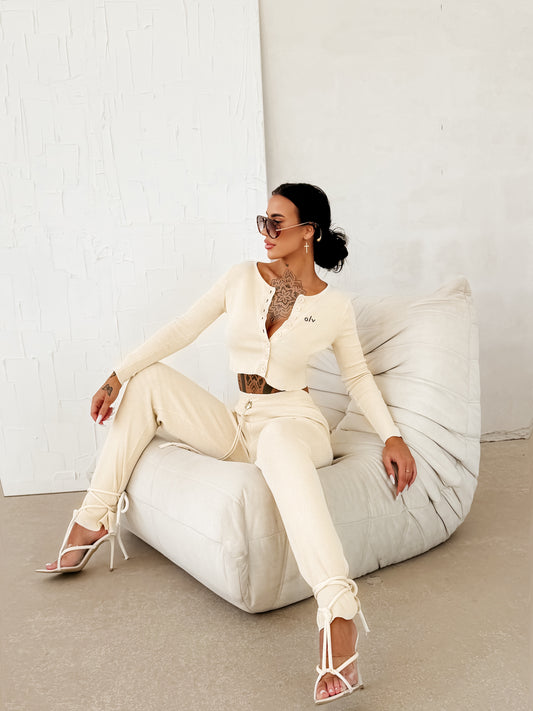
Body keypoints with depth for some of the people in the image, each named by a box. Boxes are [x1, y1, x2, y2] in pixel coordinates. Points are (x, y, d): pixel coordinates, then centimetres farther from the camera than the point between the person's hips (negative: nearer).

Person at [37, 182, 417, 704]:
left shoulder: (335, 306, -1)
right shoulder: (242, 278, 4)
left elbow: (357, 376, 10)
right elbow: (182, 329, 4)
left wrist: (392, 435, -2)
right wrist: (117, 375, -2)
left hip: (296, 423, -4)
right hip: (237, 426, 5)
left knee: (279, 442, -42)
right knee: (150, 379, -10)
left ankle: (337, 610, -48)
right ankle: (93, 519, -5)